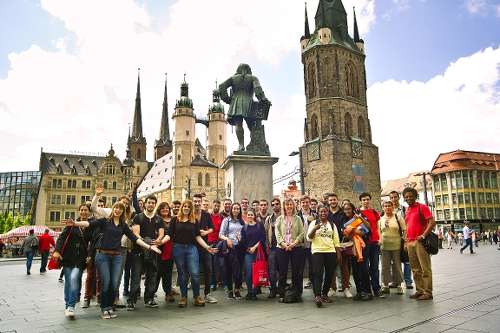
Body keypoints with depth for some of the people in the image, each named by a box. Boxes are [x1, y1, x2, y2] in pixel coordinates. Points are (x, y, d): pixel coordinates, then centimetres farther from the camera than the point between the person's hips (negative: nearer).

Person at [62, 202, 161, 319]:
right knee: (105, 282, -3)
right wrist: (75, 223, -30)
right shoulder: (104, 221, 2)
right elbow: (90, 223, -13)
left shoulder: (124, 225, 12)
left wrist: (149, 246, 2)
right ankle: (104, 309, 13)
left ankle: (110, 307, 20)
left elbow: (134, 238, 9)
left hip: (116, 256, 3)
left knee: (115, 283, 2)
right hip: (103, 254, -3)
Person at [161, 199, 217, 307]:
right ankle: (183, 297, 21)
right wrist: (161, 242, -18)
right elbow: (169, 235, -1)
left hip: (191, 248, 0)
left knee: (195, 274, -6)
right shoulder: (175, 220, 4)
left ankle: (197, 297, 10)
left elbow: (198, 236, 6)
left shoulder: (194, 221, 7)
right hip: (178, 248, 0)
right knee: (182, 274, 9)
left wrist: (207, 247, -2)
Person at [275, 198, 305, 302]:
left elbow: (302, 233, 2)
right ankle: (281, 294, 9)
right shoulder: (280, 219, 9)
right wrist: (283, 243, -12)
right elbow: (277, 233, 1)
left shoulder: (297, 219, 8)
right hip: (282, 247, 0)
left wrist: (294, 243, -11)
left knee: (296, 271, 3)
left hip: (296, 247, 0)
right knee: (282, 271, 1)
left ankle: (296, 293, 13)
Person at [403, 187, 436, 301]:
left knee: (425, 268, -3)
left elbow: (432, 222, -12)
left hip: (420, 241, -7)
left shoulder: (422, 207, -3)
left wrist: (423, 235, -17)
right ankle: (419, 291, 18)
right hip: (410, 242, 7)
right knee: (415, 269, 11)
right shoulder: (407, 210, 18)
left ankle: (427, 292, 1)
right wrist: (406, 241, 16)